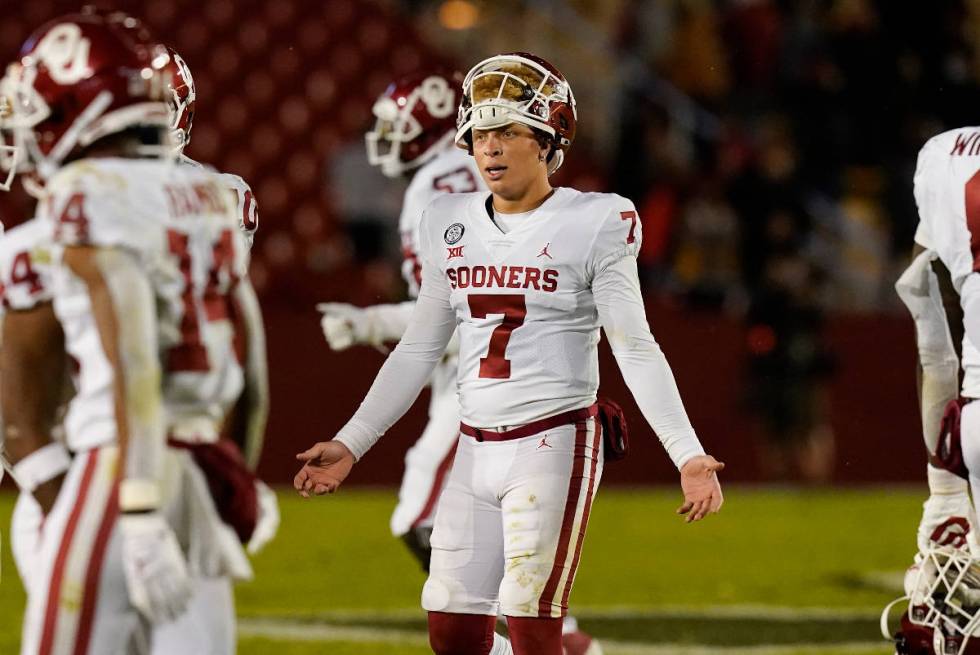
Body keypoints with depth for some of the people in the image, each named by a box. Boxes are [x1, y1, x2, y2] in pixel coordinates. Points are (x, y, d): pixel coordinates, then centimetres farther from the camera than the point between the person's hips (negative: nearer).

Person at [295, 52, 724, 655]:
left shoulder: (592, 224, -7)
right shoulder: (451, 224, 9)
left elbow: (636, 350, -8)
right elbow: (418, 352, 17)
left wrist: (688, 454, -18)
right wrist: (350, 446, 16)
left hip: (555, 445, -6)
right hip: (475, 449, 6)